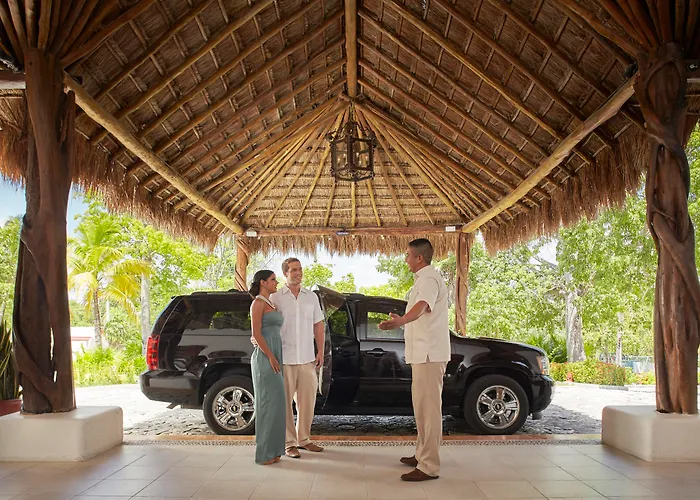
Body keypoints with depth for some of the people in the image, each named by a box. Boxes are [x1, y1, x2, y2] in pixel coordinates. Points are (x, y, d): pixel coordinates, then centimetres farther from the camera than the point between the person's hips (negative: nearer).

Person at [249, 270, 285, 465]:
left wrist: (276, 358, 13)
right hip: (265, 357, -9)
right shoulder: (258, 303, -7)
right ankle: (264, 453, 0)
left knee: (275, 402, 10)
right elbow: (256, 334, -15)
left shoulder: (270, 304, 19)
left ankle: (272, 450, 16)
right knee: (268, 402, -6)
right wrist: (271, 357, -17)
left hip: (275, 356, 9)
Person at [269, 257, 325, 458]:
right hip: (284, 359, -4)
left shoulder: (311, 297, 11)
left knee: (308, 400, 9)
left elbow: (318, 325, 13)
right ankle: (289, 443, 13)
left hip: (307, 359, 4)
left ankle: (304, 439, 23)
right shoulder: (275, 298, -1)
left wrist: (320, 352, 8)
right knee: (285, 402, 2)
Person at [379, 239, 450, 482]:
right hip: (424, 352, 11)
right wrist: (402, 322, 52)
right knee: (422, 404, 18)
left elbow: (422, 305, -36)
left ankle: (429, 466, -6)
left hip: (429, 353, -11)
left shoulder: (429, 278, -15)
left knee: (429, 407, -9)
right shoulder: (425, 278, 19)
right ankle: (422, 454, 29)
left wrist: (401, 321, -54)